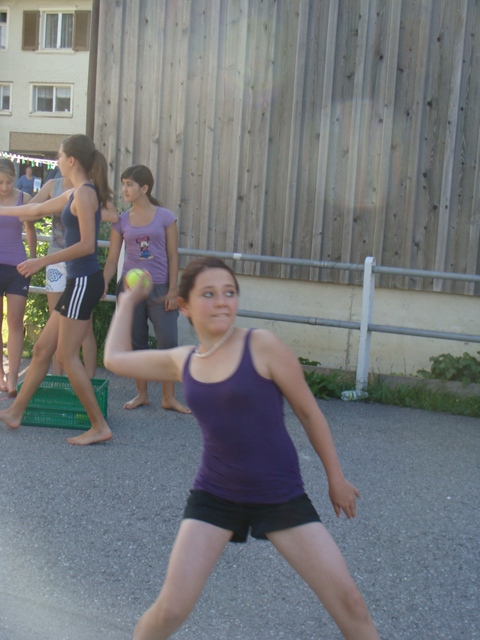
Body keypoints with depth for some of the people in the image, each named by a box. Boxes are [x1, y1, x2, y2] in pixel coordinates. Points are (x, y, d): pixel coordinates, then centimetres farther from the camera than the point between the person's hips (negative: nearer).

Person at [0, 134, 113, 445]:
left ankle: (100, 426, -1)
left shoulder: (85, 193, -13)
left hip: (84, 281, -10)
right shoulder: (75, 194, 17)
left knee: (67, 355, -6)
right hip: (79, 282, 10)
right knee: (43, 348, 14)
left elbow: (87, 245, -20)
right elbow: (37, 209, 31)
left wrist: (42, 261, -17)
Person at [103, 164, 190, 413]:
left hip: (160, 289, -2)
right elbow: (112, 258, 2)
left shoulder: (165, 217, -2)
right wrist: (104, 282, -14)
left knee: (168, 342, -4)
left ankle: (169, 397, 7)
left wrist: (172, 290, -7)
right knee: (136, 343, 9)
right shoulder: (121, 221, 3)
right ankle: (142, 394, 21)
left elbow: (173, 256, -2)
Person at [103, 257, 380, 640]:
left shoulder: (262, 346, -12)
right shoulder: (182, 362, 2)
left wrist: (336, 479, 3)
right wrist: (129, 300, 24)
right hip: (215, 497, 2)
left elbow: (309, 412, -3)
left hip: (282, 496, -2)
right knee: (171, 609, -4)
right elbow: (115, 358, 17)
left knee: (350, 604, -2)